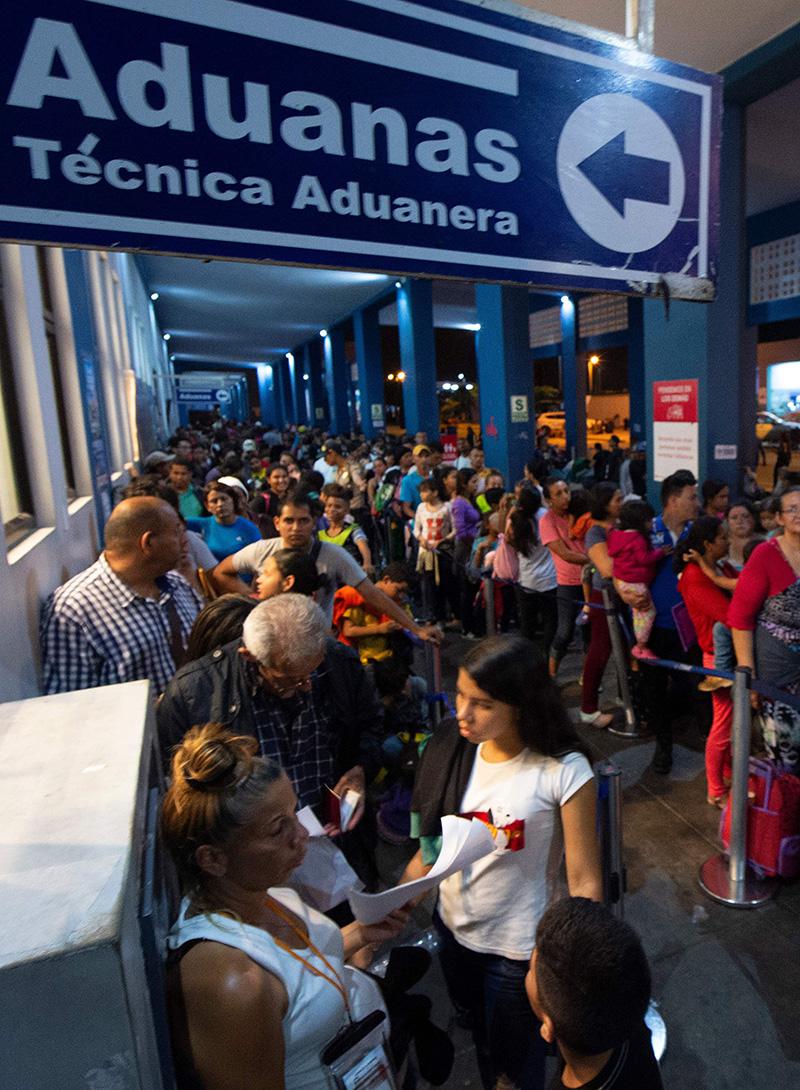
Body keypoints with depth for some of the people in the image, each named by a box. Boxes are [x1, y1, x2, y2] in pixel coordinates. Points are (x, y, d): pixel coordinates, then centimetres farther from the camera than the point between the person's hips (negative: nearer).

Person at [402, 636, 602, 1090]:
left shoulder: (564, 773, -26)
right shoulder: (452, 749, -12)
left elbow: (584, 882, -18)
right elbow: (433, 845, -3)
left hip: (519, 949, -4)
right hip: (453, 929, 5)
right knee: (480, 1041, 29)